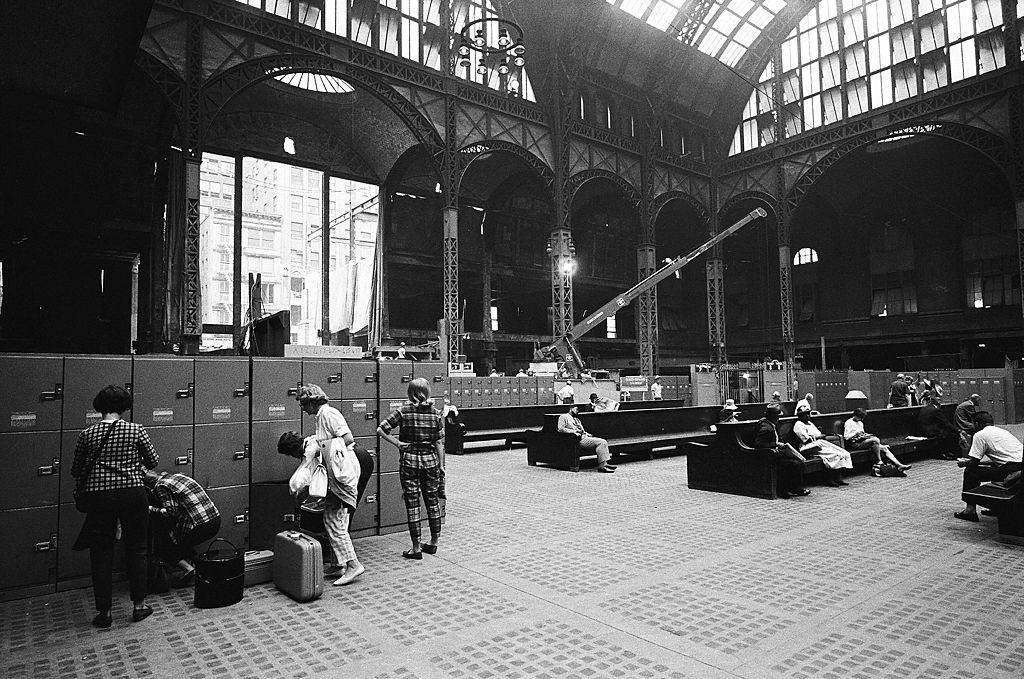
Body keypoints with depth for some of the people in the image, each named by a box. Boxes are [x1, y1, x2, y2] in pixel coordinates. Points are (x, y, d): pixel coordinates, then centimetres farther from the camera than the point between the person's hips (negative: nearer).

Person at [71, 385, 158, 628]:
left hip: (98, 497, 1)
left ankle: (104, 612, 17)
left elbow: (75, 471, 9)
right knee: (136, 550, 13)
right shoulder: (136, 430, -4)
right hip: (132, 495, -1)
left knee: (101, 554, 12)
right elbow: (153, 461, 4)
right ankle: (139, 605, 20)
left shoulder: (86, 435, 1)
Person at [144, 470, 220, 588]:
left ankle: (188, 568, -1)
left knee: (162, 546, 13)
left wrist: (151, 509, 1)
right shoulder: (177, 476, 21)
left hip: (200, 527, -8)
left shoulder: (161, 486, -2)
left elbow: (170, 512, -12)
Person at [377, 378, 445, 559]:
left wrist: (397, 443, -5)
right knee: (432, 502, 15)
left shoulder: (403, 412, -7)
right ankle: (433, 543, 26)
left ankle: (416, 548, 8)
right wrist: (441, 466, 6)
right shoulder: (435, 413, -1)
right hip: (430, 460, 3)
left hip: (409, 461, -2)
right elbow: (439, 443, 0)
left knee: (412, 504, 4)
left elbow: (381, 429, -12)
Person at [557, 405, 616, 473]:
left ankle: (604, 463, -19)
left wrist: (587, 434, 8)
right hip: (579, 440, -8)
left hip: (584, 436, 8)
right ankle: (602, 466, -23)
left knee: (603, 442, -13)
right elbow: (560, 429, -7)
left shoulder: (576, 419, 31)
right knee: (600, 442, -23)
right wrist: (573, 431, -16)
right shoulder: (563, 417, 6)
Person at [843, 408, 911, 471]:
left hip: (862, 441, 9)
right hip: (854, 444, -9)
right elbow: (845, 437, -14)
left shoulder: (860, 423, 22)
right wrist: (856, 433, -24)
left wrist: (865, 435, 7)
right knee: (876, 440, -30)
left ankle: (899, 465, -12)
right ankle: (879, 462, -20)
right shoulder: (849, 423, -7)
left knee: (884, 448, -9)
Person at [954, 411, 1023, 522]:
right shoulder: (1001, 431, 24)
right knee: (994, 467, 34)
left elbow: (974, 463, -2)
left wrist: (964, 463, 21)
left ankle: (970, 510, 3)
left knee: (970, 472, 1)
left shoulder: (980, 435, -2)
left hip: (1011, 471, -9)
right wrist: (969, 461, 34)